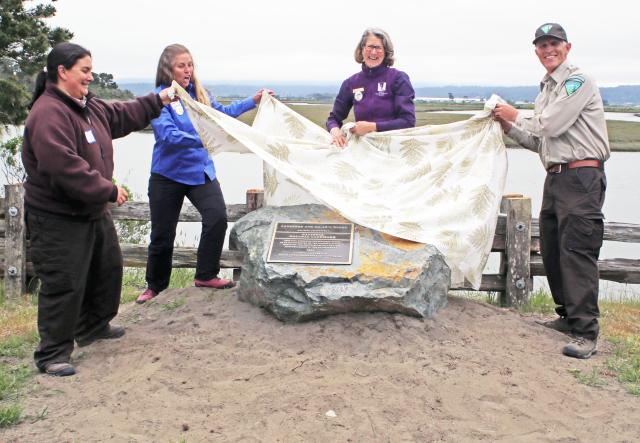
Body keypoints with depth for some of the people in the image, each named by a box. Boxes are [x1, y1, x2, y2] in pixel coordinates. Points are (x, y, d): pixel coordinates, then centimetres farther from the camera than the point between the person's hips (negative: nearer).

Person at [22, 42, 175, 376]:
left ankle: (93, 326, 41)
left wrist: (157, 101, 19)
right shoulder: (48, 114, -23)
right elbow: (64, 166, -31)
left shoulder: (88, 106, 9)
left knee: (108, 269, 22)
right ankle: (52, 354, 7)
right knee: (64, 285, -6)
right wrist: (109, 190, -25)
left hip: (93, 211, 10)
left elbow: (122, 116, 25)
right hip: (58, 219, -10)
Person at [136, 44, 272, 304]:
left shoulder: (199, 93, 3)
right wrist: (203, 140, -36)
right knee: (162, 234, 5)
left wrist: (253, 101, 18)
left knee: (217, 217, -15)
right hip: (168, 174, -4)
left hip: (200, 170, 4)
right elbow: (167, 134, -26)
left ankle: (205, 275, 4)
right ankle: (155, 286, 26)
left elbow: (223, 113, 21)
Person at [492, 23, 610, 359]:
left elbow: (549, 126, -16)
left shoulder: (578, 81, -8)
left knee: (577, 250, -15)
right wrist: (509, 126, 11)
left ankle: (586, 333, -15)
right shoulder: (546, 90, 21)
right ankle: (568, 316, 26)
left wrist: (516, 116, 1)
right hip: (555, 177, 10)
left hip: (581, 177, -10)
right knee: (551, 250, 12)